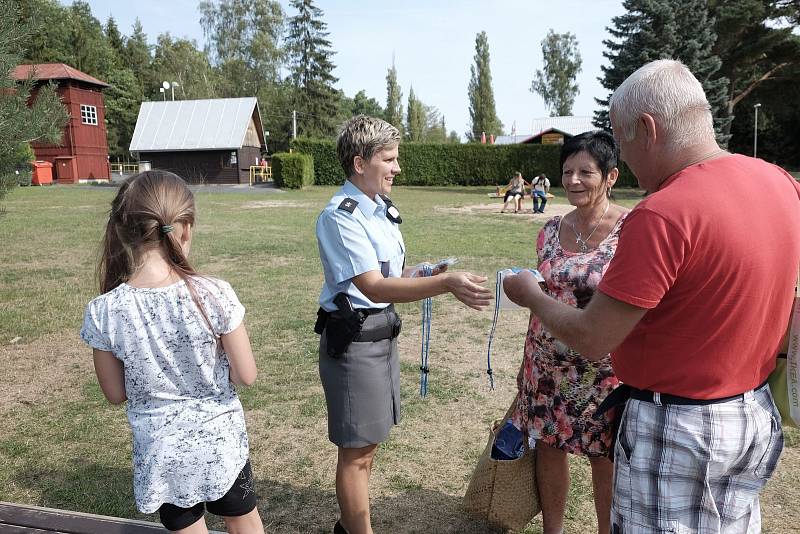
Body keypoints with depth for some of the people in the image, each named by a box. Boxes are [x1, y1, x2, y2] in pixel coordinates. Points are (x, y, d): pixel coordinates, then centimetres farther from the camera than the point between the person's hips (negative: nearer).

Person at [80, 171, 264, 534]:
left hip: (161, 452, 1)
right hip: (219, 443, -1)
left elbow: (115, 393, -4)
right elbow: (246, 375, -13)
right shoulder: (214, 295, -23)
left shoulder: (103, 312, -17)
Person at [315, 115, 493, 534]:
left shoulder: (383, 209, 8)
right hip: (352, 339, -9)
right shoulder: (339, 216, -19)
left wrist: (425, 273, -2)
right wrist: (445, 283, -36)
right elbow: (374, 287, -29)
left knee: (368, 441, 21)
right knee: (356, 451, 6)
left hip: (382, 332, 9)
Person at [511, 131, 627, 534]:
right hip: (548, 364, 5)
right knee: (548, 446, 16)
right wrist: (528, 361, 14)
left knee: (603, 457, 10)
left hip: (602, 368, -5)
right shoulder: (551, 229, 4)